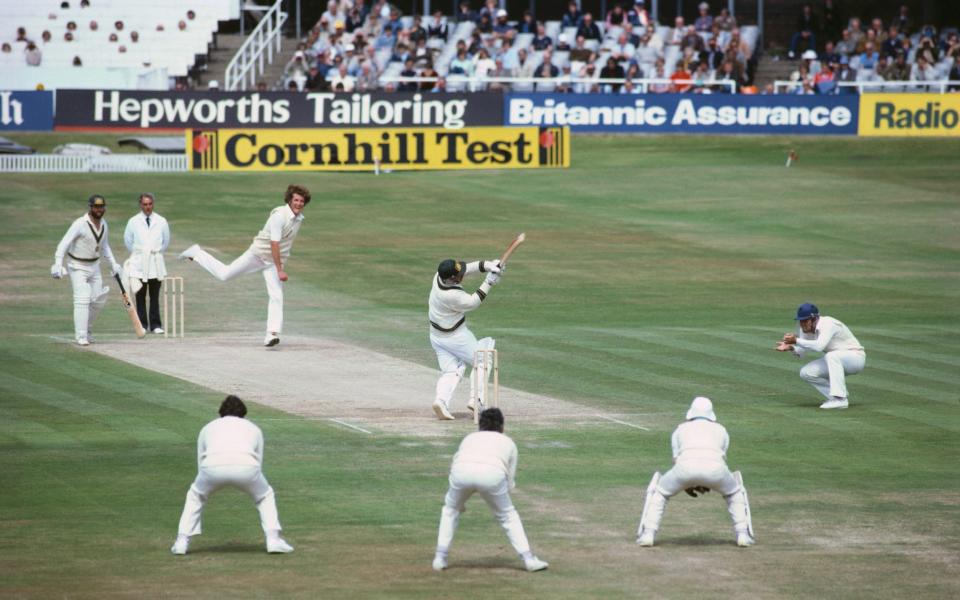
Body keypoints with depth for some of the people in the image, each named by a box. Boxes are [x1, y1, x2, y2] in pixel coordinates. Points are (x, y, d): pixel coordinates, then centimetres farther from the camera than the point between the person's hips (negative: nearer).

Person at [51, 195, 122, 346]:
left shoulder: (103, 224, 2)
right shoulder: (80, 224, -21)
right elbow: (64, 244, -26)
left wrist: (113, 264, 12)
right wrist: (58, 265, -37)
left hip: (94, 266, 7)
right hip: (77, 267, -7)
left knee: (98, 300, 7)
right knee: (82, 299, -15)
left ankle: (86, 329, 27)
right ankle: (81, 336, -13)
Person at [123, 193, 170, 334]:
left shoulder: (161, 222, 4)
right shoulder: (133, 222, 1)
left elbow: (166, 241, 16)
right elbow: (128, 240, 11)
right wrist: (136, 254, 12)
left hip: (156, 263, 1)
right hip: (138, 264, -1)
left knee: (155, 296, 2)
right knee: (140, 296, -1)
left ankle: (155, 325, 4)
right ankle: (142, 324, 3)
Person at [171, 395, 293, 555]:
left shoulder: (208, 428, 34)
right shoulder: (254, 429, 34)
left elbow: (200, 464, 38)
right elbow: (259, 463, 39)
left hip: (213, 466, 0)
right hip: (246, 466, 0)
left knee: (195, 495, 31)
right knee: (265, 496, 29)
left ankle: (181, 542, 22)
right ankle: (274, 540, 16)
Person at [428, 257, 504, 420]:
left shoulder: (439, 276, -13)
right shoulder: (453, 296, -34)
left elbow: (468, 267, -4)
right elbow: (473, 302, -17)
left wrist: (488, 265, -16)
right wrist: (488, 283, -15)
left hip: (436, 336, 7)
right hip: (456, 337, -7)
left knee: (450, 371, 7)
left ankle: (441, 400, -15)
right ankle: (476, 399, 5)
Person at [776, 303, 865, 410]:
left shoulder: (828, 324, -28)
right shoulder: (806, 328, -4)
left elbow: (819, 346, -43)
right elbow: (800, 351, 1)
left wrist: (796, 341, -41)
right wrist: (790, 347, -20)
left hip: (856, 357, -8)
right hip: (835, 361, 8)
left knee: (831, 356, -38)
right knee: (806, 373, -7)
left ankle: (840, 399, -34)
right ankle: (836, 397, 6)